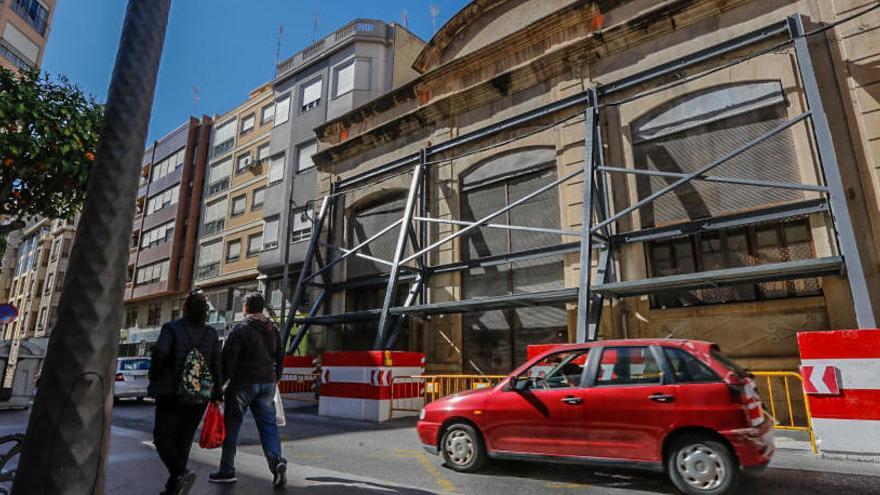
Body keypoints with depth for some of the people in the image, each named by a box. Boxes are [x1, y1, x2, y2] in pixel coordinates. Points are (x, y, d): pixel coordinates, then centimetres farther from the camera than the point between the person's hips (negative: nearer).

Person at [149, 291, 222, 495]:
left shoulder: (172, 328, -5)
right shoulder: (211, 333, 5)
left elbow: (160, 351, -20)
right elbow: (217, 365, 2)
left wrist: (154, 378, -4)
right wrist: (216, 394, 7)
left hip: (171, 393, -4)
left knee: (163, 437, 5)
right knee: (183, 439, 15)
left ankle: (182, 473, -17)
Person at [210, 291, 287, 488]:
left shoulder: (240, 329, -8)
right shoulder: (273, 329, 10)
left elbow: (228, 358, -14)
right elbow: (280, 357, 15)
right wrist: (275, 379, 25)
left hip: (243, 383, -5)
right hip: (267, 383, 5)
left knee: (231, 426, 9)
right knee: (268, 424, 6)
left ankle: (227, 470, 18)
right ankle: (277, 462, -12)